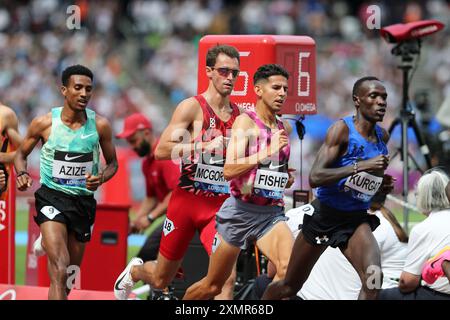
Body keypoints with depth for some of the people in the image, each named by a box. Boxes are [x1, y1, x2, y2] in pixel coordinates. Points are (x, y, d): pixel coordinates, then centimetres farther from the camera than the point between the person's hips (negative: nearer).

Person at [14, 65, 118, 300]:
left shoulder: (100, 125, -5)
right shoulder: (44, 123, -9)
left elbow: (112, 163, 9)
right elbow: (21, 154, 8)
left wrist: (101, 178, -13)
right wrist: (22, 174, -14)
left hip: (84, 200, 4)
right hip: (51, 198, -4)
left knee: (71, 274, 16)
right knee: (60, 272, -22)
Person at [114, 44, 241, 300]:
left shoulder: (240, 115, 7)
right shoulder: (192, 107, -8)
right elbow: (162, 150, -18)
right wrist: (205, 145, -25)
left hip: (220, 204, 3)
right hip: (187, 199, -2)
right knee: (161, 279, 14)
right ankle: (135, 271, 49)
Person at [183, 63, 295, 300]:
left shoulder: (284, 128, 11)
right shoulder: (245, 122, -10)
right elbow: (229, 170, -23)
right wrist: (267, 153, -28)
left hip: (271, 213, 5)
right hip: (241, 211, -5)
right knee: (212, 286, 8)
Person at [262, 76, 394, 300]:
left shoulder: (382, 137, 3)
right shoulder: (342, 130, -17)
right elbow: (315, 177, -28)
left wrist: (382, 185, 1)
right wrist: (360, 166, -35)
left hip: (356, 220, 4)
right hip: (325, 215, -4)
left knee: (373, 278, -24)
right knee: (289, 287, 11)